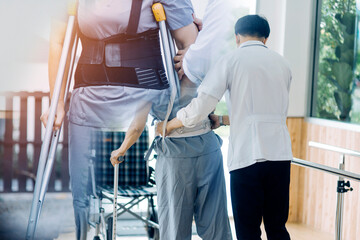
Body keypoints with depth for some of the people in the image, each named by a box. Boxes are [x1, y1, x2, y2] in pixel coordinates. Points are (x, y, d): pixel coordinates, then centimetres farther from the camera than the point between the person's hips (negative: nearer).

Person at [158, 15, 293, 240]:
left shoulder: (231, 60, 2)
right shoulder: (282, 63, 15)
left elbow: (199, 109, -5)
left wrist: (168, 125, 12)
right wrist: (222, 120, 31)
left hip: (247, 156, -4)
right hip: (280, 154, 4)